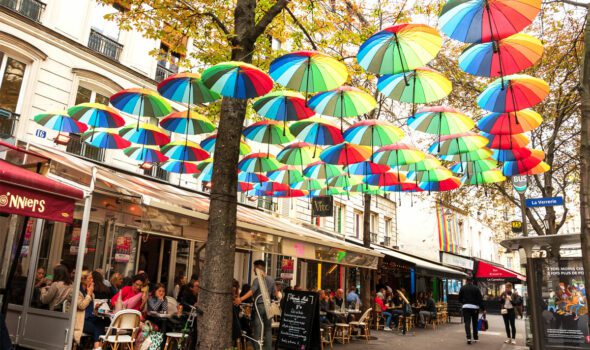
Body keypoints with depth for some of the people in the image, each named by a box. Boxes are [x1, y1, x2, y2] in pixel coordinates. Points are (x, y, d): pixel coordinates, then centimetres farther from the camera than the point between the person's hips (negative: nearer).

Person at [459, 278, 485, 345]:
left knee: (467, 322, -4)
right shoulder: (476, 288, -2)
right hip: (475, 307, 1)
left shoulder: (463, 288, 2)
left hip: (466, 307, 0)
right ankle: (475, 338, 25)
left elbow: (460, 299, 5)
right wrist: (483, 309, -3)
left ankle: (468, 337, -19)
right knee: (475, 323, 14)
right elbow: (480, 299, -5)